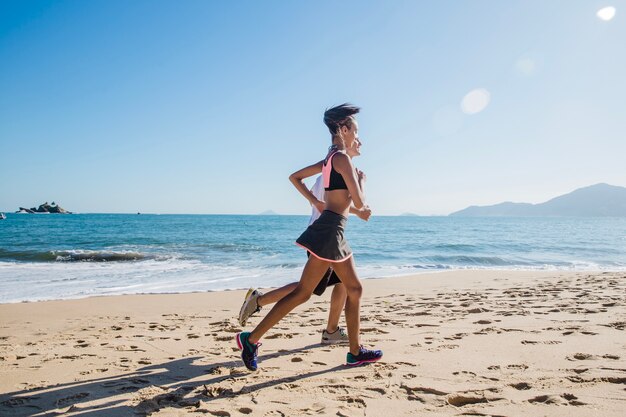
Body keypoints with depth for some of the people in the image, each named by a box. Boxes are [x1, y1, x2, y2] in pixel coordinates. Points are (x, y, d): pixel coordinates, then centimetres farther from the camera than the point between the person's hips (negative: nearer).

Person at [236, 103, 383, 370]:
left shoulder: (329, 159, 17)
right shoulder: (342, 158, -11)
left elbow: (294, 177, 25)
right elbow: (360, 204, -14)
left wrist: (315, 203, 21)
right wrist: (362, 180, 5)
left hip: (334, 233, 10)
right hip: (330, 230, -10)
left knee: (354, 289, 14)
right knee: (303, 292, -6)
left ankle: (356, 352, 23)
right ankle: (252, 339, 1)